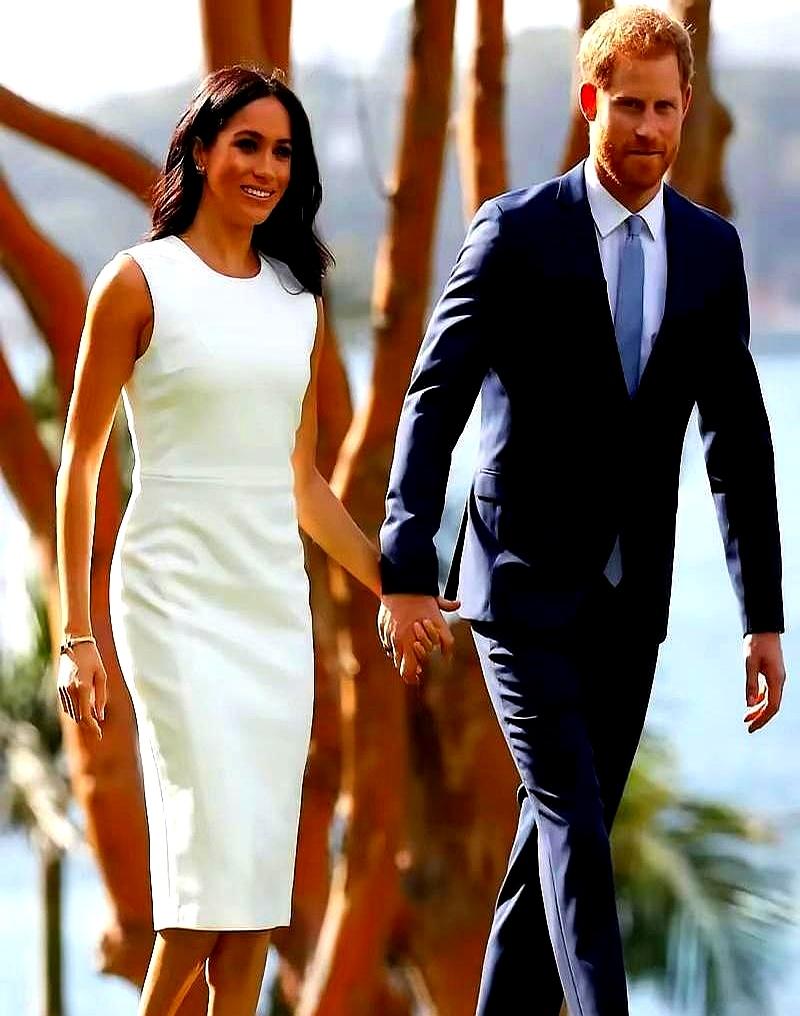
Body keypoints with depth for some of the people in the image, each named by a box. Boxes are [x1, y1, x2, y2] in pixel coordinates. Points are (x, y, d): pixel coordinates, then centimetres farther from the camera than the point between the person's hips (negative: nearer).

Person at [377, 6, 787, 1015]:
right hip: (526, 584, -4)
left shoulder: (710, 248, 6)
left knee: (568, 824, 9)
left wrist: (764, 617, 6)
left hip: (630, 598, 5)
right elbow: (434, 400, -9)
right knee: (575, 824, -13)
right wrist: (406, 571, -16)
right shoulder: (517, 232, -7)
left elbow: (737, 437, 8)